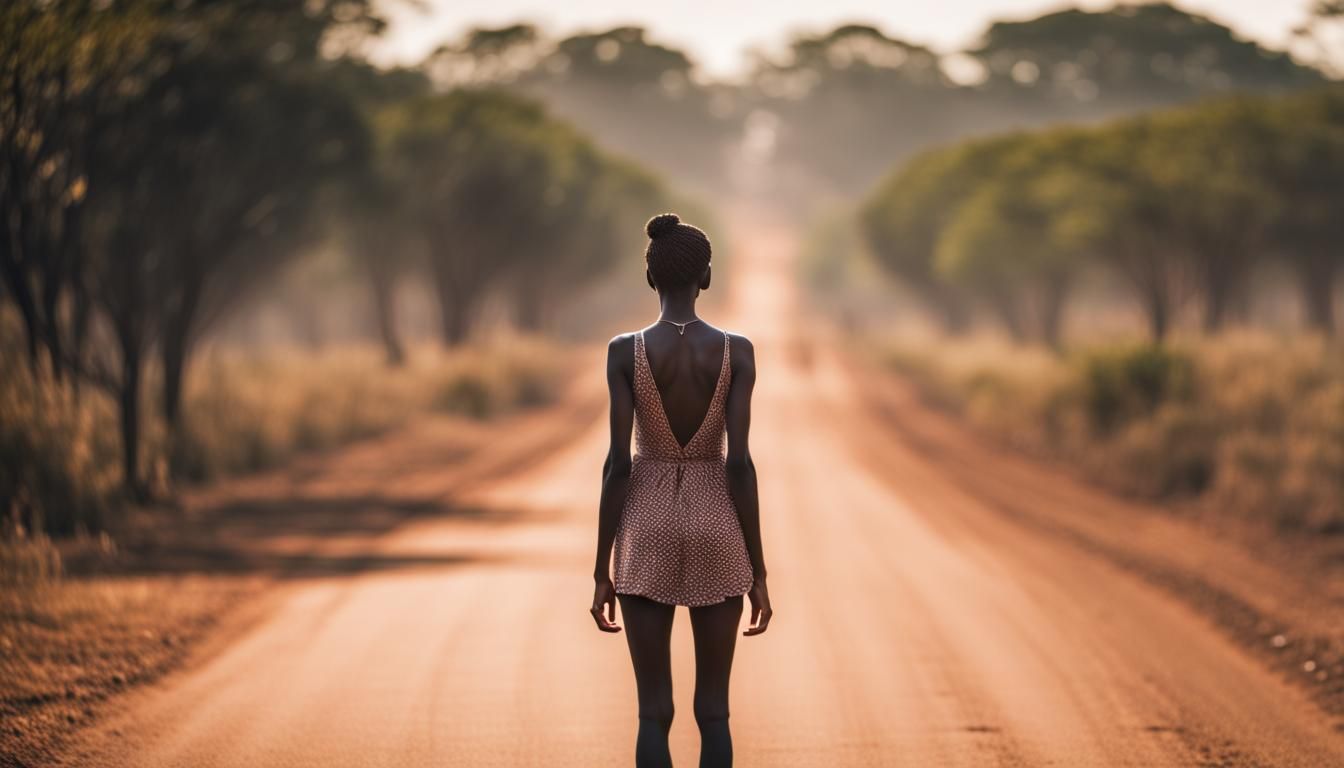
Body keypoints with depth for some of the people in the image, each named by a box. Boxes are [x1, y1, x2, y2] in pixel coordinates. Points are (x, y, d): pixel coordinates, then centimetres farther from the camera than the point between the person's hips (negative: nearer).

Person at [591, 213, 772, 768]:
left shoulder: (625, 351, -7)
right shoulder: (736, 351, -6)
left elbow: (618, 463, -8)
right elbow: (739, 461, -8)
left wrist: (602, 571, -2)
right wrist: (758, 570, -2)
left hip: (648, 531, 0)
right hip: (716, 528, 0)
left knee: (654, 711, 4)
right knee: (713, 710, 8)